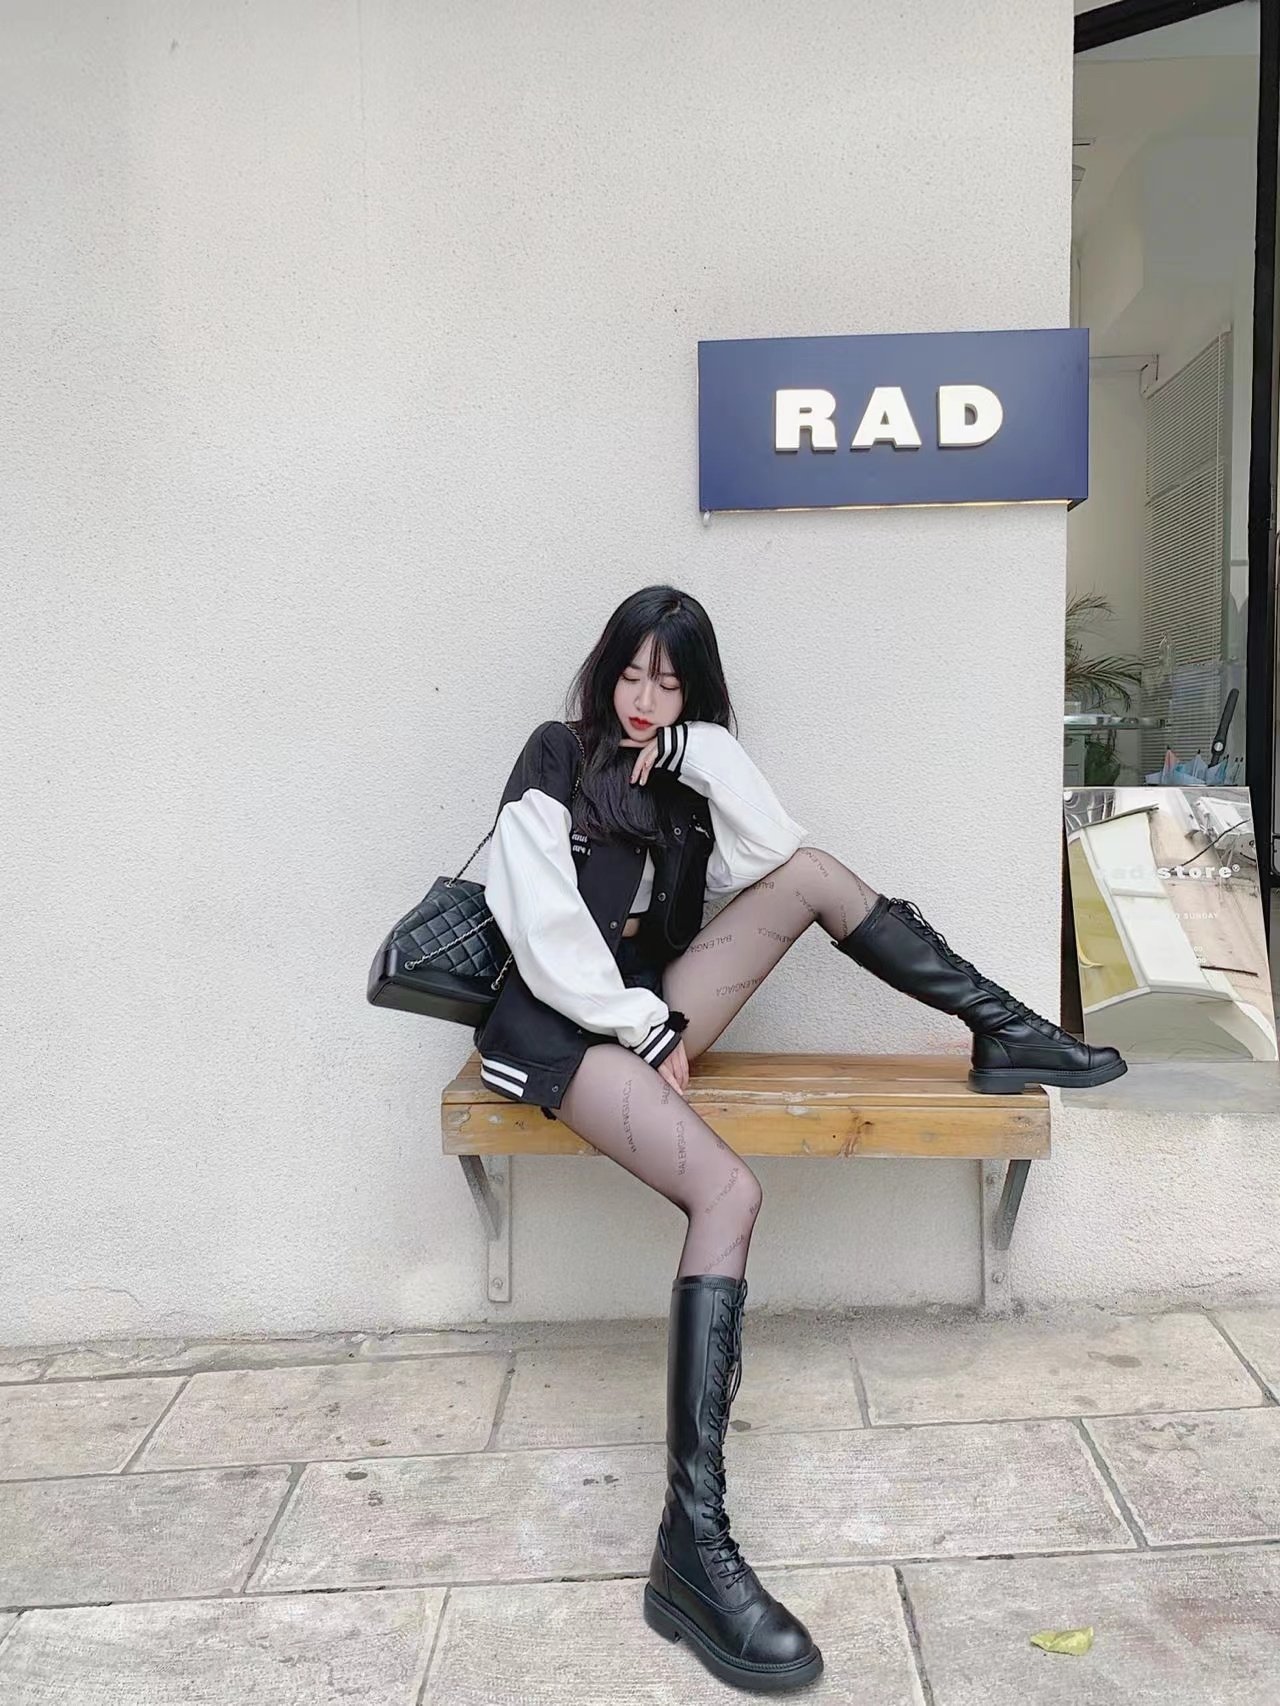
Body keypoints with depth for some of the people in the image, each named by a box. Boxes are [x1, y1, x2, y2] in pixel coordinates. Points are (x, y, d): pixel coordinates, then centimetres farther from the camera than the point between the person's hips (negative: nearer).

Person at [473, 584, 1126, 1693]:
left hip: (651, 1013, 6)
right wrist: (649, 1026, -11)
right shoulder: (557, 761, -3)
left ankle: (1006, 1039, -2)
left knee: (811, 873, -7)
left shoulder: (686, 770, 14)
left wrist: (701, 751, -13)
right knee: (729, 1191, -31)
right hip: (561, 1025, -6)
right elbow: (543, 929, -12)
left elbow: (775, 849, -7)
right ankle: (692, 1544, -34)